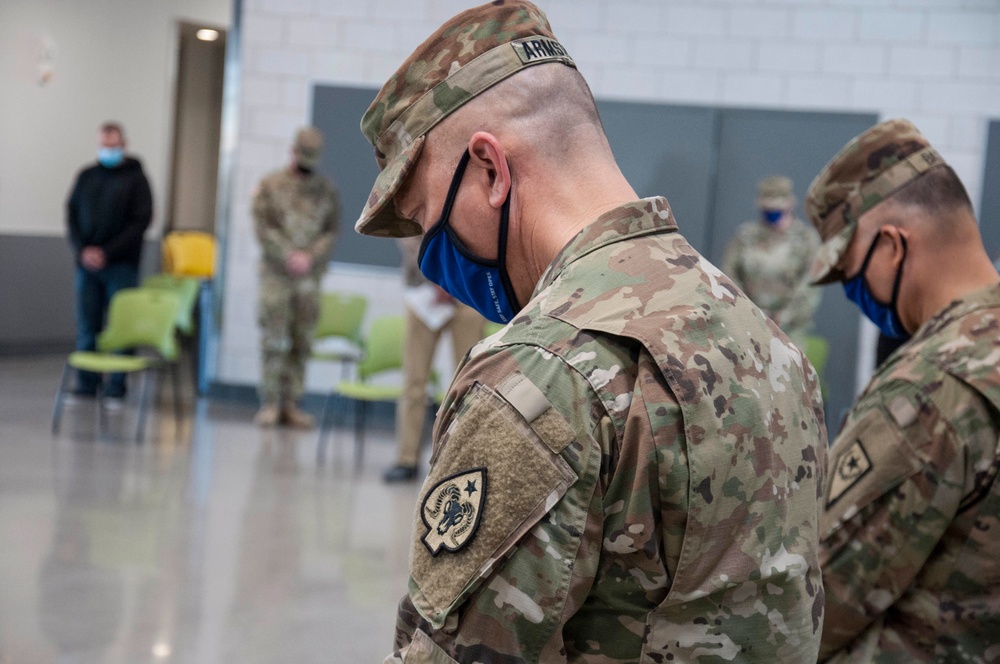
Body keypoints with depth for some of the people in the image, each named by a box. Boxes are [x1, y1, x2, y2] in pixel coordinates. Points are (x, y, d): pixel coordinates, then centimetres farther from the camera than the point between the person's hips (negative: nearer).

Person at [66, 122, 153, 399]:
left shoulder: (135, 178, 2)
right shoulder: (86, 176, 13)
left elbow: (141, 220, -5)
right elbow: (72, 214, 12)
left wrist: (106, 252, -11)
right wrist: (82, 250, -5)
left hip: (121, 266, -3)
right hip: (86, 263, 3)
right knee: (86, 326, 2)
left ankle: (117, 384, 3)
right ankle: (86, 384, 9)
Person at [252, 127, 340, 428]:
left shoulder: (328, 191, 9)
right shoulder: (271, 185, 4)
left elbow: (332, 231, 6)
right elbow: (263, 226, -3)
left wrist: (310, 257, -9)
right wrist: (288, 256, -12)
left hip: (310, 276, 2)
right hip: (276, 273, -2)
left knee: (302, 343, 4)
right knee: (273, 341, -4)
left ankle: (291, 403, 10)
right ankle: (270, 403, 1)